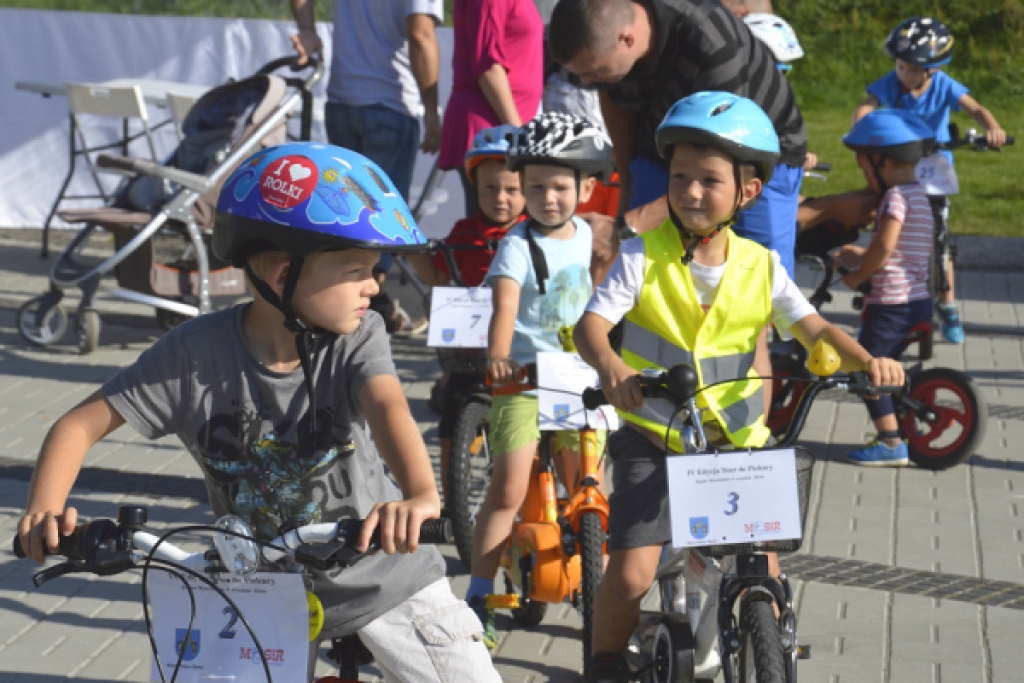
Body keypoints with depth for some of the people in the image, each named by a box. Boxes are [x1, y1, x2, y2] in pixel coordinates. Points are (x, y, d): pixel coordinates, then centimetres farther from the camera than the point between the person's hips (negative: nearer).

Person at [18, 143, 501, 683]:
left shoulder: (358, 336, -15)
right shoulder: (198, 352, -17)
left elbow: (388, 408, -35)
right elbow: (83, 424, -15)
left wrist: (421, 496, -55)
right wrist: (44, 512, -34)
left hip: (380, 572, 0)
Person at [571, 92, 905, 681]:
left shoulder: (760, 267, 0)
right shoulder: (645, 257, -9)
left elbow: (813, 327, -3)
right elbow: (593, 321, -19)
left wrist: (866, 360, -23)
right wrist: (609, 365, -42)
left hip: (737, 442, 2)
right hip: (653, 439, -2)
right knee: (632, 573, -10)